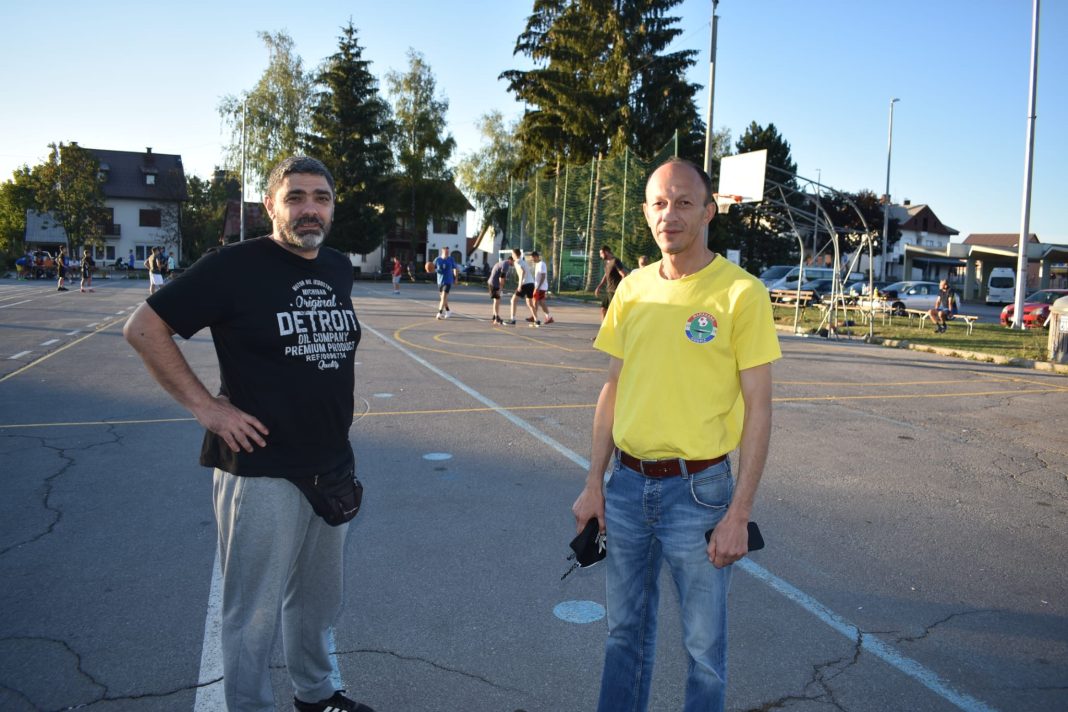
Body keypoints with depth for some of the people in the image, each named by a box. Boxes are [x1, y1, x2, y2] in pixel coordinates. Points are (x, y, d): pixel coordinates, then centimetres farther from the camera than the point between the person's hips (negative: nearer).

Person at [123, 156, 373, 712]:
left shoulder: (339, 269, 7)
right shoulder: (235, 266, -12)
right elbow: (143, 328, -10)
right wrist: (205, 404, -14)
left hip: (332, 470, 7)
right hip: (262, 472, -6)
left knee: (318, 602, 22)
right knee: (254, 614, 6)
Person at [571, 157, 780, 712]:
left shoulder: (740, 292, -10)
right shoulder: (633, 289, 5)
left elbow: (758, 408, -9)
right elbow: (614, 389, 10)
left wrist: (739, 513, -12)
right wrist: (594, 484, 8)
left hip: (697, 489, -4)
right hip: (626, 484, 5)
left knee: (703, 644, 11)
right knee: (626, 629, 19)